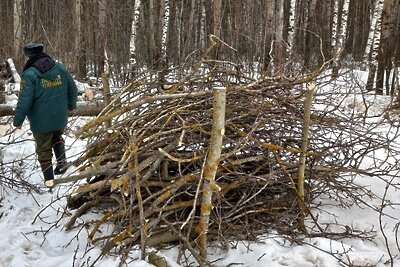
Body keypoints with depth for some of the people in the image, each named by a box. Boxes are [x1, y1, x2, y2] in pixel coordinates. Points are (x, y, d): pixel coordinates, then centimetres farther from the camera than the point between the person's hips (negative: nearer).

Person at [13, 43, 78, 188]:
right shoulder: (61, 68, -3)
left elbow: (24, 101, -19)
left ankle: (49, 179, 19)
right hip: (60, 119, 4)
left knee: (44, 149, 12)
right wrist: (71, 105, 25)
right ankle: (62, 160, 15)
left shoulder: (30, 74, -19)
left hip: (41, 121, -4)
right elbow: (73, 89, 7)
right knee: (57, 138, 32)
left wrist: (18, 120, -6)